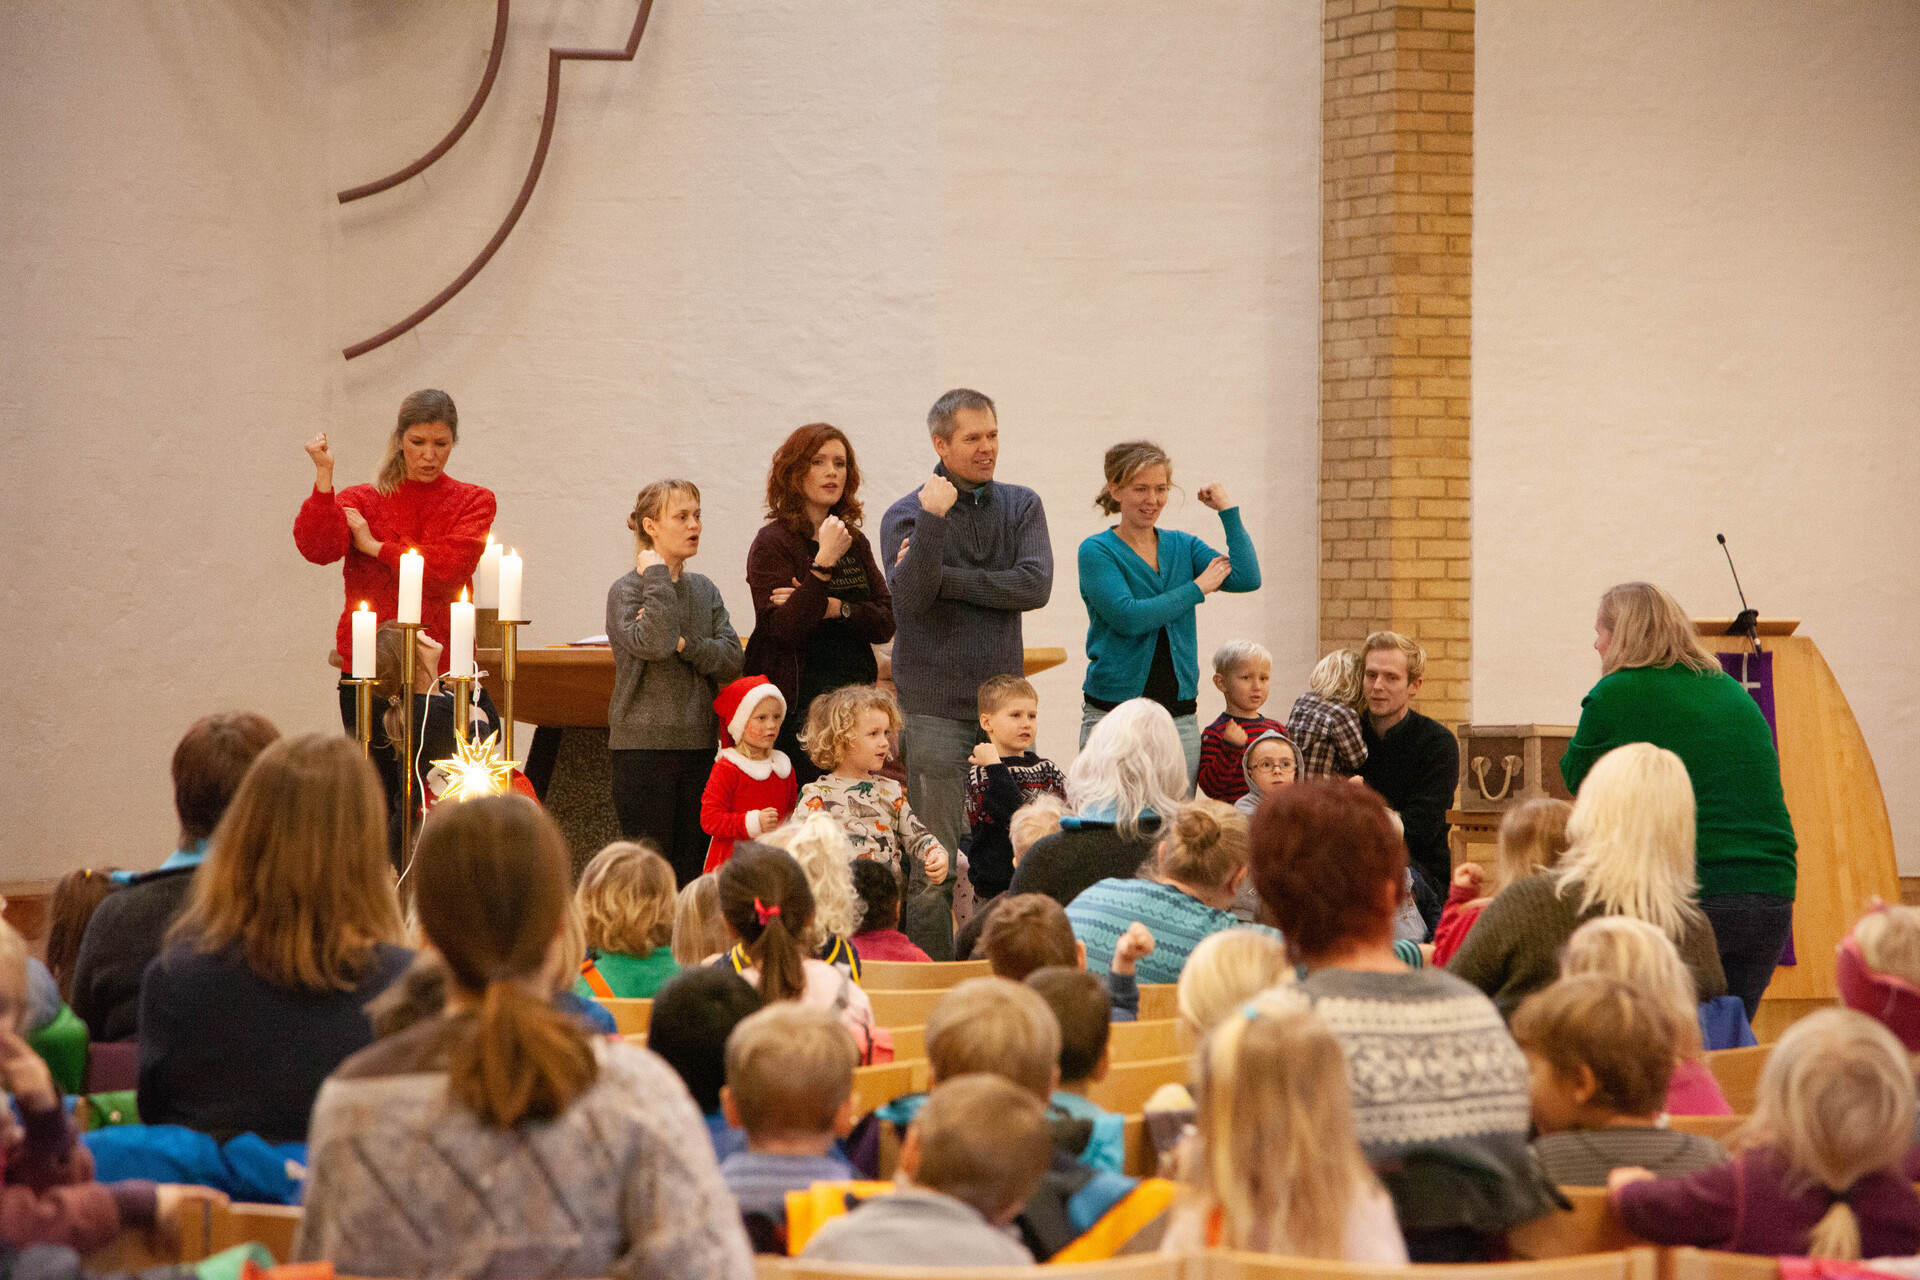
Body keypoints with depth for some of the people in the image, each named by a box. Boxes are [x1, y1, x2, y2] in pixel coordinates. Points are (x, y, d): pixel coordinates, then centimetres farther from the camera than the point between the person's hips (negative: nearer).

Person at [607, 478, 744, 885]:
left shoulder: (705, 591, 12)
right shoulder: (626, 591, -5)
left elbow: (732, 660, 2)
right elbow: (654, 645, -24)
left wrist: (686, 644, -15)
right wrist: (657, 575, -14)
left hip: (699, 745, 5)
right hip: (644, 748, -5)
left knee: (693, 867, 5)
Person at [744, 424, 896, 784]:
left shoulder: (855, 542, 14)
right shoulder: (772, 542, -4)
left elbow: (885, 625, 6)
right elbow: (785, 627, -16)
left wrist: (835, 607, -12)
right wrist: (824, 562, -21)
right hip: (798, 704, -6)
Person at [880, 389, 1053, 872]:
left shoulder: (1022, 506, 9)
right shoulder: (906, 515, -1)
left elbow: (1036, 584, -8)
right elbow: (909, 598, -16)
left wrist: (942, 578, -12)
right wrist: (933, 519, -24)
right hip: (934, 706, -3)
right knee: (937, 854, -5)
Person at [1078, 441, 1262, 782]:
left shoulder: (1183, 546, 13)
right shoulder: (1097, 552, -2)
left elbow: (1247, 579, -2)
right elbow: (1128, 618, -16)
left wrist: (1227, 510, 1)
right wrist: (1197, 589, -7)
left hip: (1180, 716, 4)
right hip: (1113, 714, -4)